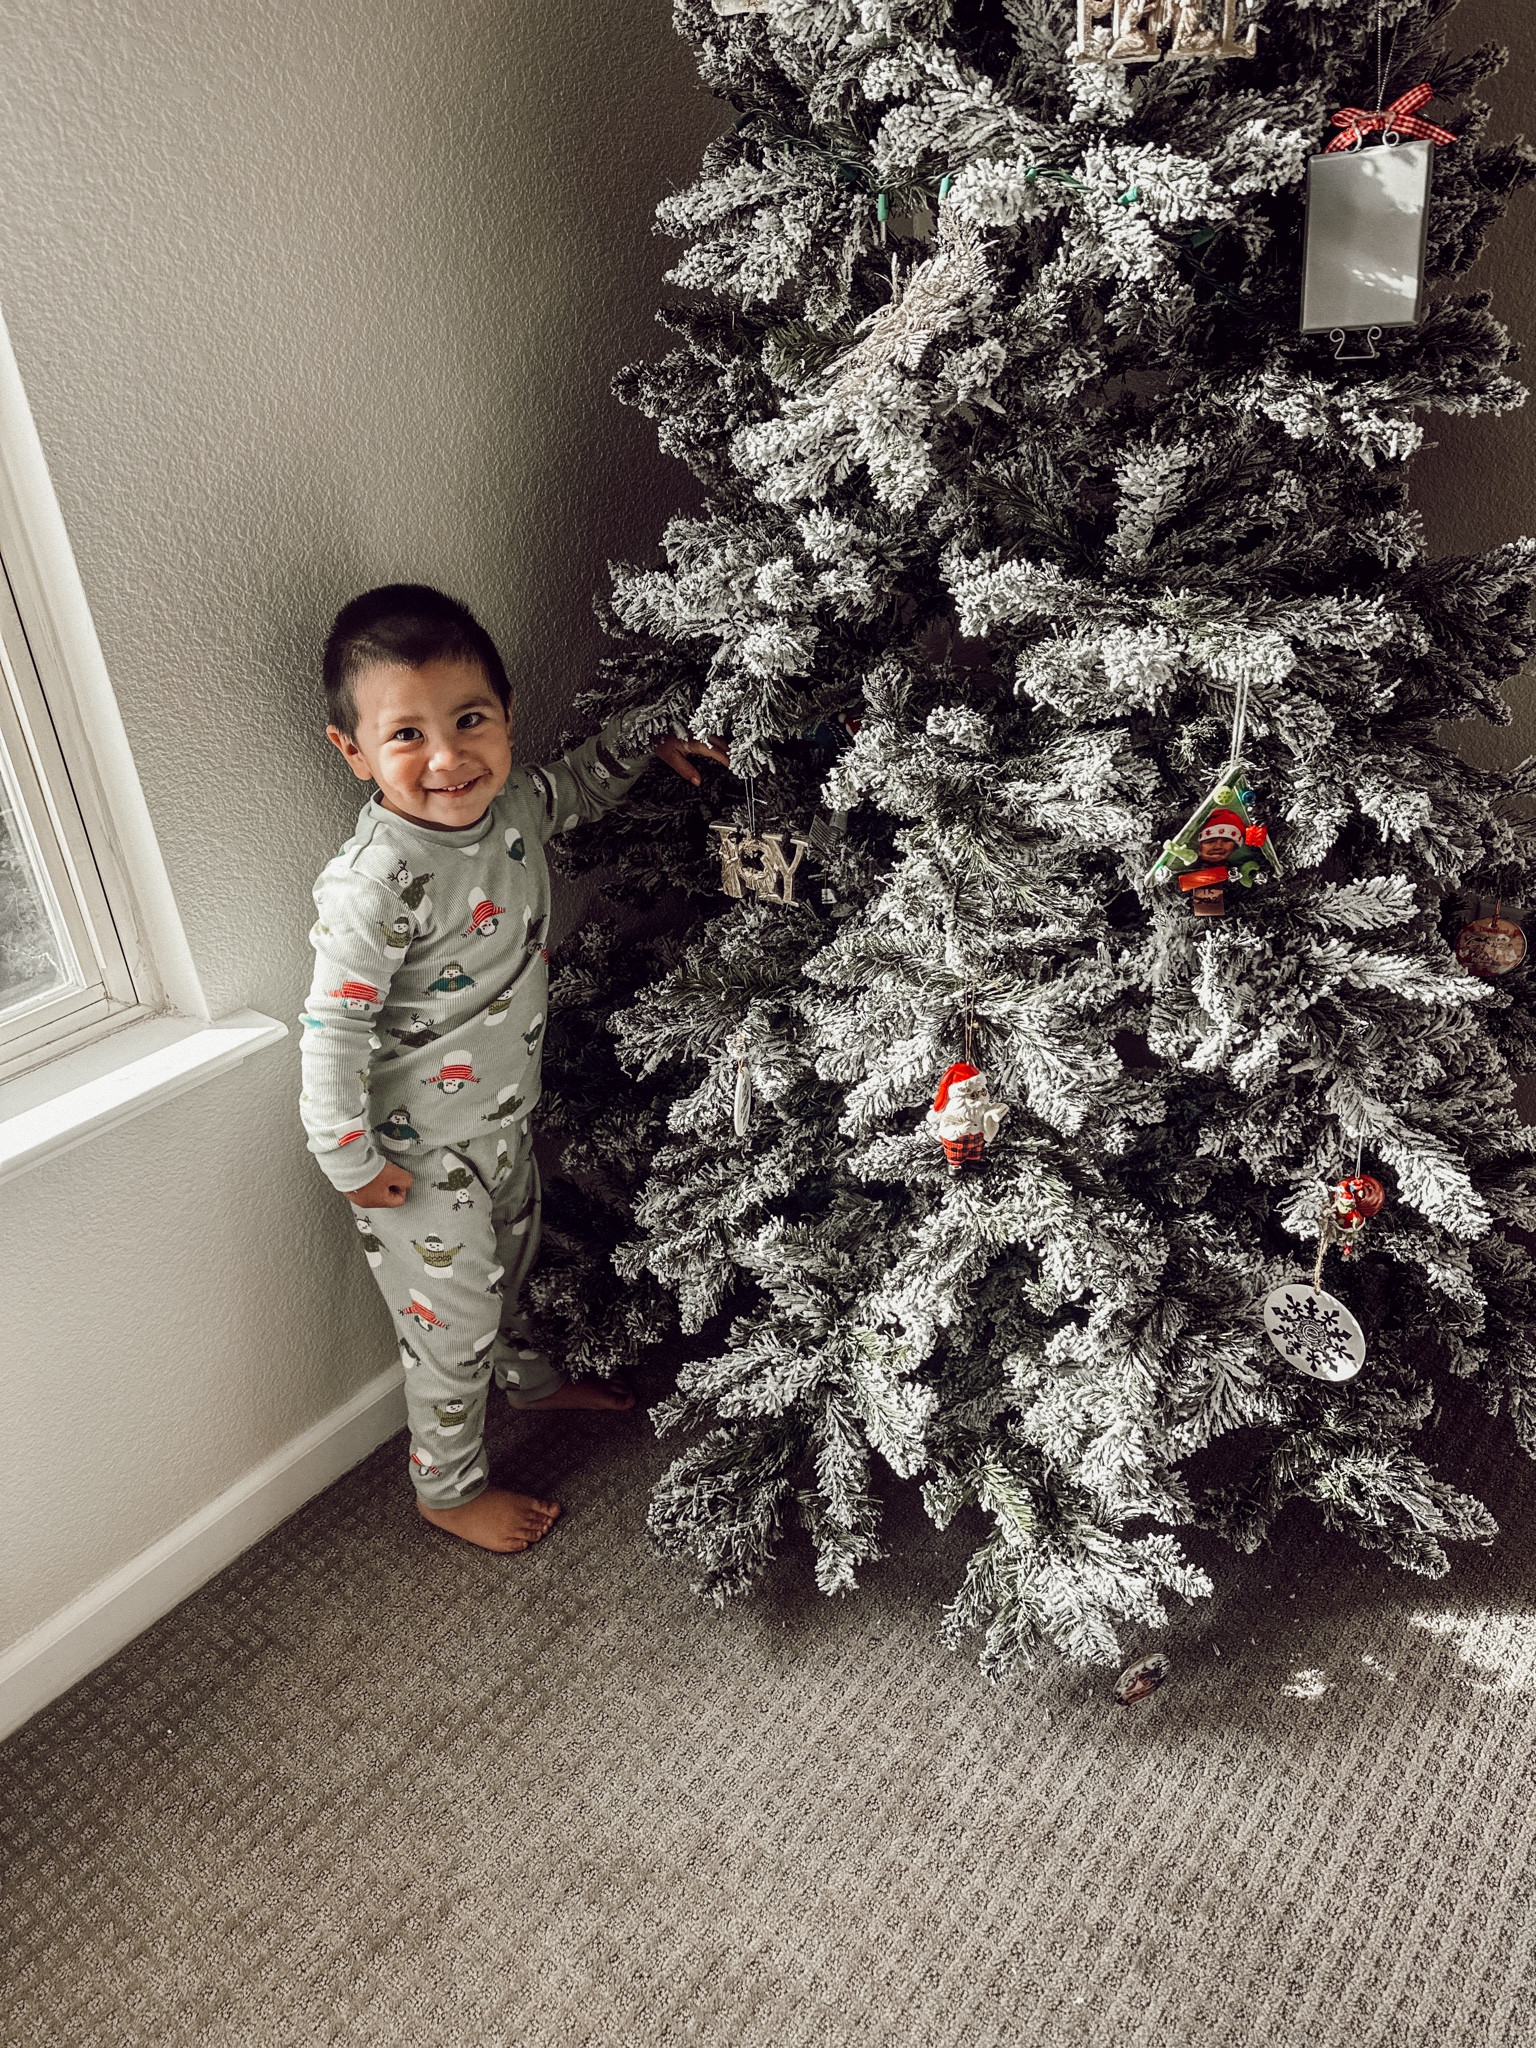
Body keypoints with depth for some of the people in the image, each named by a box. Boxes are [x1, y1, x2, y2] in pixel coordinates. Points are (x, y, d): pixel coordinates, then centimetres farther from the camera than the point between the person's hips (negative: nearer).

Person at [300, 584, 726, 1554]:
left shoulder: (510, 802, -10)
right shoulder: (374, 883, -33)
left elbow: (579, 785, 14)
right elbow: (333, 1030, -26)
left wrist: (648, 740, 0)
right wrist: (350, 1160, -19)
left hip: (505, 1114, 7)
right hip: (419, 1152, -7)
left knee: (511, 1262, 32)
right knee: (454, 1325, 12)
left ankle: (531, 1375, 61)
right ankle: (449, 1488, 38)